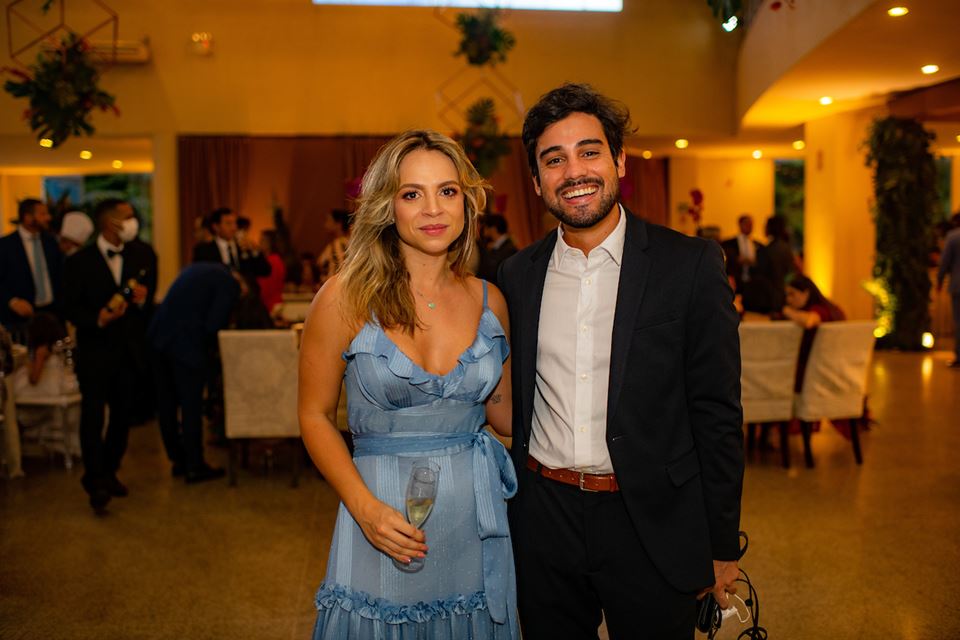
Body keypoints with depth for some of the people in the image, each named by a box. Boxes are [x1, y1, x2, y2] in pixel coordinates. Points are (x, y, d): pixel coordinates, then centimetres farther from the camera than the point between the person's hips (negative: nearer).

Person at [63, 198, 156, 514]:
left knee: (122, 415, 10)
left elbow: (150, 304, 8)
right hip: (95, 350, -4)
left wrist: (143, 299, -15)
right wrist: (97, 319, -23)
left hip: (129, 350, 4)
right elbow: (70, 308, -5)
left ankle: (109, 472, 26)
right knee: (93, 414, -7)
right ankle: (95, 480, 0)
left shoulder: (142, 258, 5)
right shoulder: (79, 261, -6)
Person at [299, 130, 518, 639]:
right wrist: (365, 507, -15)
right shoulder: (346, 297, -9)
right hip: (385, 515, -3)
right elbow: (314, 416, -4)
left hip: (474, 523, 3)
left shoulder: (488, 301, 1)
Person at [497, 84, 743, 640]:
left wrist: (723, 546, -5)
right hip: (543, 522, 3)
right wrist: (509, 511, 10)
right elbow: (516, 404, 10)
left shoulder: (692, 265, -8)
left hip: (653, 527, -3)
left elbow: (717, 415, -7)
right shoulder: (518, 274, 3)